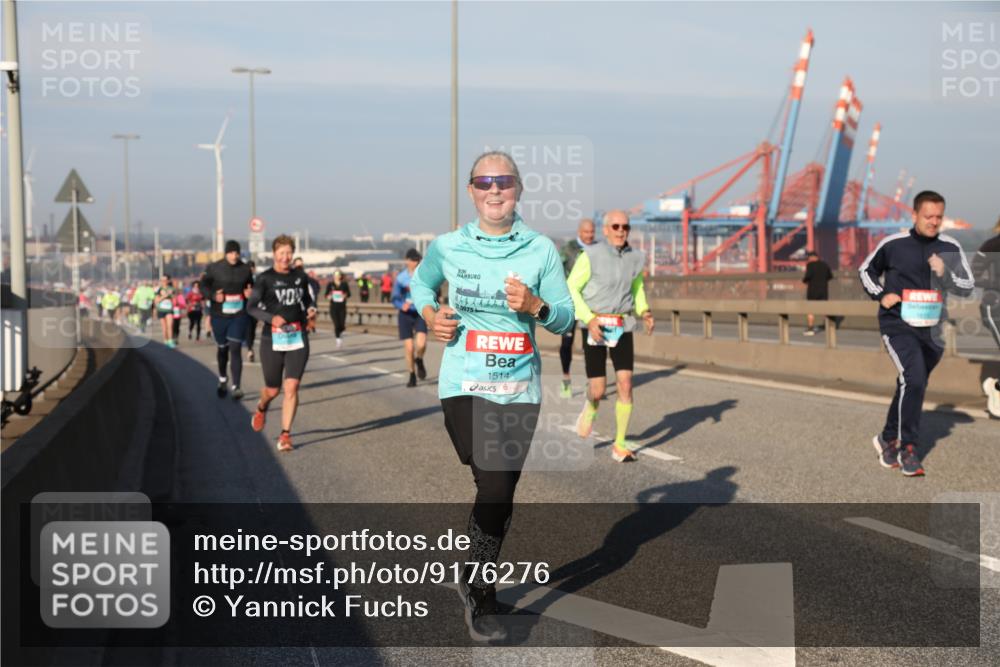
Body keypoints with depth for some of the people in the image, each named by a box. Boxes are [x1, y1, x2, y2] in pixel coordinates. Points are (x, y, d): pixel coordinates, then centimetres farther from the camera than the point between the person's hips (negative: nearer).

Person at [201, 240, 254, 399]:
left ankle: (236, 387, -12)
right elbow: (203, 286, 0)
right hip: (219, 315, 1)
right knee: (222, 348, 16)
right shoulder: (214, 268, -4)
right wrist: (213, 295, -20)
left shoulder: (245, 269, 1)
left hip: (239, 315, 0)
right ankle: (222, 380, 40)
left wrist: (250, 292, -9)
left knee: (235, 349, -10)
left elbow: (251, 286, 15)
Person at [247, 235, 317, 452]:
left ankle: (285, 435, -2)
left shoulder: (300, 277, 8)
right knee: (273, 389, 7)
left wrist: (311, 310, 0)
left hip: (298, 338, 2)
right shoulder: (265, 278, -4)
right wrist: (271, 318, -21)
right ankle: (261, 409, 43)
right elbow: (251, 307, -5)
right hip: (272, 339, -2)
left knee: (291, 386, -9)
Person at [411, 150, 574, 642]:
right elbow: (420, 283, 20)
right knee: (494, 489, -15)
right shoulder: (448, 247, -1)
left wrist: (534, 305, -17)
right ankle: (481, 596, 6)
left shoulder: (541, 249, 0)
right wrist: (430, 315, 0)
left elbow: (565, 319, 3)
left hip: (520, 388, 3)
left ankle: (476, 584, 35)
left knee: (501, 492, 12)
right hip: (465, 385, -2)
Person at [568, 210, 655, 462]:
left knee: (625, 384, -9)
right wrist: (589, 319, -20)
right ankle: (589, 410, 35)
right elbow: (571, 289, -9)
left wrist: (644, 311, 0)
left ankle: (620, 445, 0)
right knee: (598, 390, -2)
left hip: (622, 327, 3)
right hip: (595, 326, -3)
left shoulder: (636, 258, 0)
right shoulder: (591, 256, -13)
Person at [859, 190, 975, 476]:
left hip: (932, 329, 4)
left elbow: (968, 287, 3)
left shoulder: (950, 248, 1)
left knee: (911, 386, 15)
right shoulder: (893, 244, -5)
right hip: (897, 324, -4)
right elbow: (866, 270, 11)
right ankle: (908, 449, -11)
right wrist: (880, 295, -4)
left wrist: (945, 275, -15)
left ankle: (888, 439, 37)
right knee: (914, 379, -21)